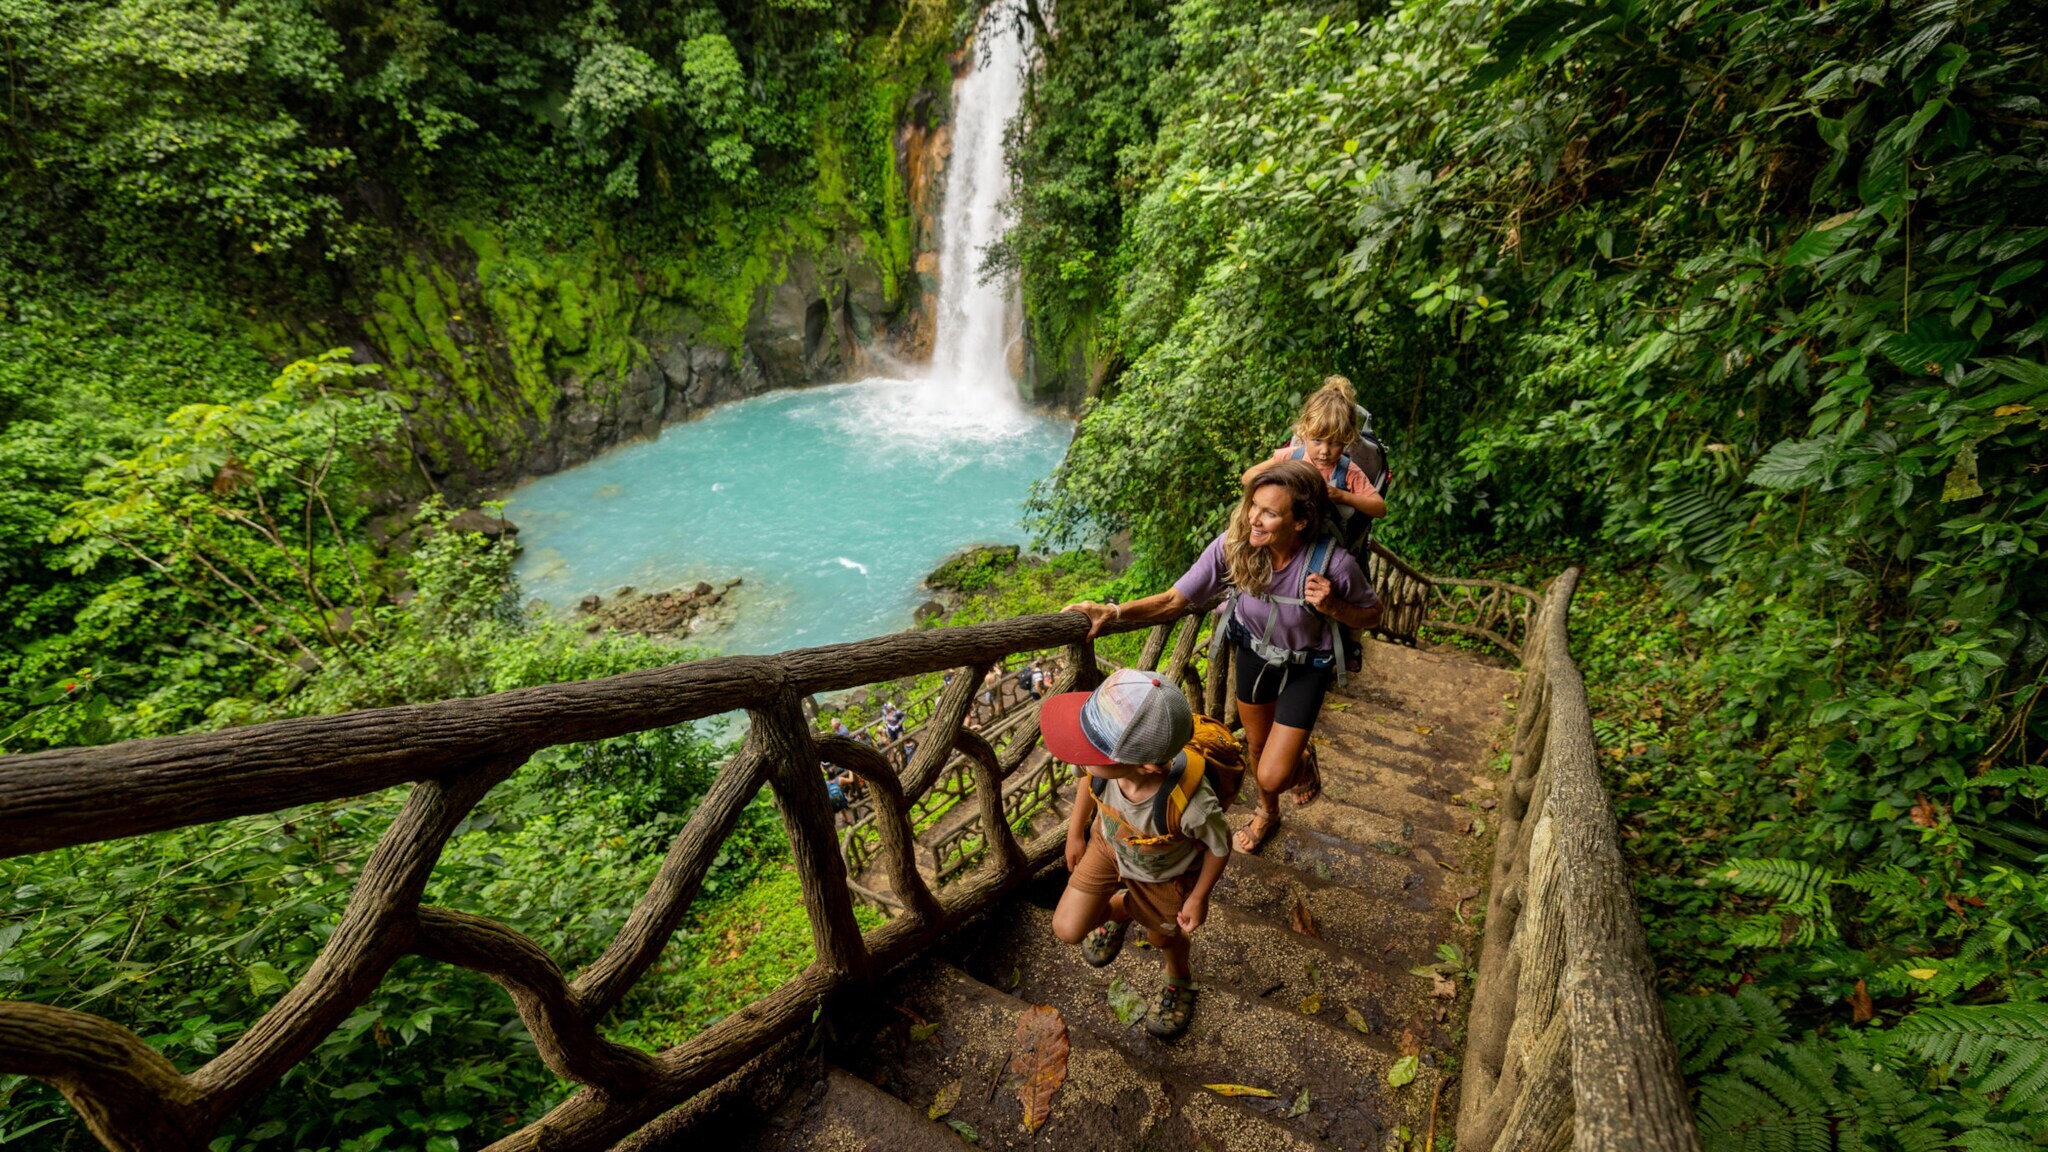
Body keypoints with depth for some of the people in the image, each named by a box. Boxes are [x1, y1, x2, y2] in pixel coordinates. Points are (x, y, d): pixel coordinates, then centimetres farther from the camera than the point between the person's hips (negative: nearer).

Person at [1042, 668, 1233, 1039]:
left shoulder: (1192, 804, -47)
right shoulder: (1106, 761, -37)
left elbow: (1220, 847, -22)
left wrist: (1199, 899, -6)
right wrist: (1075, 833, 6)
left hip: (1163, 876, -3)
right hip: (1109, 844, 3)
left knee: (1163, 937, 24)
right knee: (1067, 930, 5)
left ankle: (1178, 980, 62)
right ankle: (1121, 908, 39)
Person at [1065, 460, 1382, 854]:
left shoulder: (1334, 564, -33)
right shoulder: (1233, 546, -28)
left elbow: (1371, 615, -13)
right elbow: (1174, 600, -24)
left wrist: (1333, 606, -35)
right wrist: (1113, 611, -38)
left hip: (1304, 668, -3)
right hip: (1253, 655, 3)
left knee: (1272, 776, -5)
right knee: (1257, 746, 25)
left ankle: (1304, 761, 35)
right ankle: (1267, 813, 58)